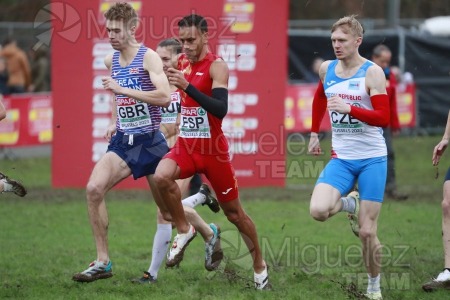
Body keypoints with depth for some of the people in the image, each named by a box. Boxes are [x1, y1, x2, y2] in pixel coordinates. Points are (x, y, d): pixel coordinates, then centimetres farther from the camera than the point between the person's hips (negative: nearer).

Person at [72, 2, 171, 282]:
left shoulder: (148, 57, -12)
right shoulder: (111, 60, 9)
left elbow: (165, 97, -26)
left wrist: (122, 89, -27)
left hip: (149, 139, -5)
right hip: (122, 140, 5)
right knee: (94, 188, -17)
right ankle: (102, 262, -11)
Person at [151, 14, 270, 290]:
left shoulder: (217, 66, -13)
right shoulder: (181, 62, 6)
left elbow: (221, 109, -28)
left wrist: (187, 86, -35)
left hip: (214, 150, -4)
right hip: (186, 145, 4)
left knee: (234, 212, 6)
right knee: (161, 176, -29)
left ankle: (260, 267, 25)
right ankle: (184, 230, -7)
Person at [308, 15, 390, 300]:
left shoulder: (372, 73, -10)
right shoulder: (327, 69, 5)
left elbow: (384, 118, -18)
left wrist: (349, 109, -29)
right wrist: (314, 132, 26)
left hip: (372, 159, -4)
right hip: (341, 159, 4)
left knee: (367, 232, -3)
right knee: (318, 210, -22)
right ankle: (350, 204, 13)